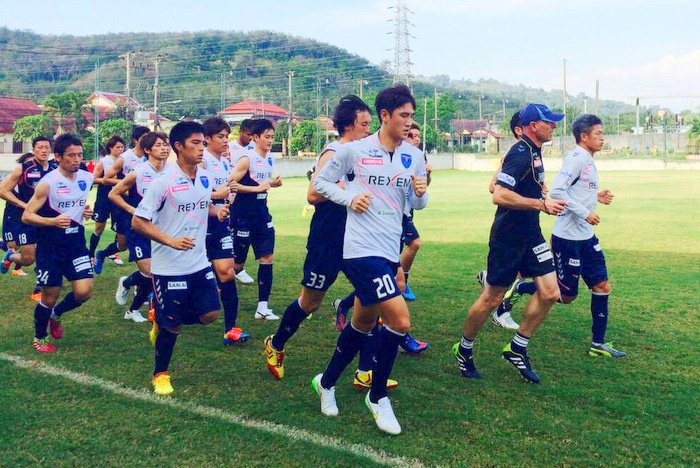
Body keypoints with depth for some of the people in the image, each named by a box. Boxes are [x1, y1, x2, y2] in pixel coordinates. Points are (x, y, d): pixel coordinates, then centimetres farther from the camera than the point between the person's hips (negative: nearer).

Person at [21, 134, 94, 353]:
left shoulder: (87, 178, 1)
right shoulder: (48, 183, -16)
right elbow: (26, 216, -16)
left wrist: (86, 211, 2)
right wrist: (53, 221, -32)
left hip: (76, 243, 5)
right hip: (50, 246, -4)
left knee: (84, 292, -7)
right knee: (50, 296, 5)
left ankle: (56, 314, 25)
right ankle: (40, 337, 31)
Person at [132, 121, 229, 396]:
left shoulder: (206, 178, 2)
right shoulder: (163, 182, -18)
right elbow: (138, 222, -16)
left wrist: (217, 210, -1)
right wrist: (171, 241, -25)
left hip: (199, 263, 6)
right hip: (169, 267, -6)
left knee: (210, 314, 3)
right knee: (172, 326, 3)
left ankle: (163, 323, 30)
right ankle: (160, 375, 26)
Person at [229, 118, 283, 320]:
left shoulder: (269, 160, 8)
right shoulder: (247, 159, -14)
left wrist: (272, 183, 1)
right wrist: (257, 188, -23)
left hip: (262, 215, 7)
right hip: (243, 217, -7)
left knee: (267, 258, 0)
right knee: (237, 262, 3)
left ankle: (263, 307, 4)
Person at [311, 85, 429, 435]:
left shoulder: (414, 156, 6)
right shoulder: (354, 150, -6)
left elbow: (417, 204, 14)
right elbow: (321, 181, 5)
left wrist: (421, 192, -9)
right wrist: (349, 198, -11)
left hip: (390, 251, 7)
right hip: (362, 249, -7)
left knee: (363, 322, 18)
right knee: (400, 320, -16)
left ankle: (327, 382, 39)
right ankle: (378, 397, 6)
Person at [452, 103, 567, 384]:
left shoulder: (534, 151, 12)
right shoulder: (520, 153, -18)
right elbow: (500, 195, -29)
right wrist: (542, 204, -24)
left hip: (530, 233, 9)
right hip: (508, 237, -9)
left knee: (549, 293, 1)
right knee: (492, 298, 2)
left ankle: (517, 349, 15)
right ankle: (464, 350, 22)